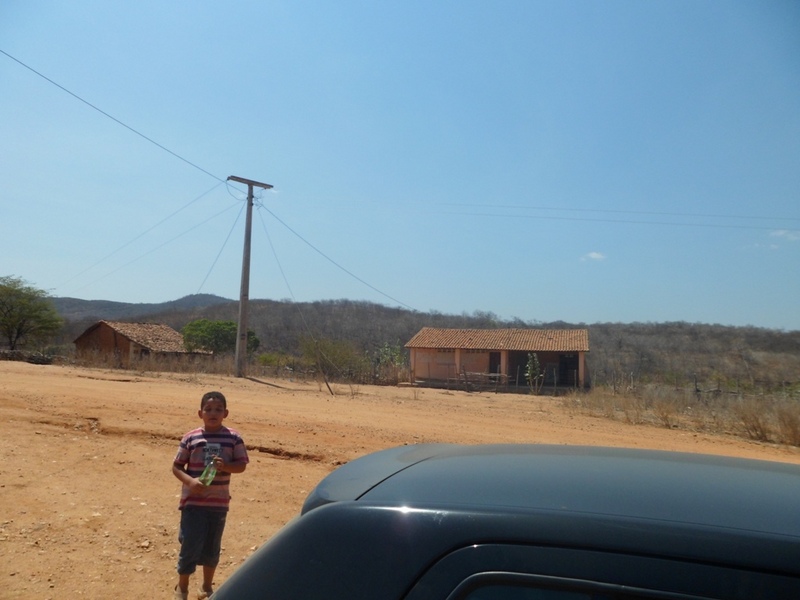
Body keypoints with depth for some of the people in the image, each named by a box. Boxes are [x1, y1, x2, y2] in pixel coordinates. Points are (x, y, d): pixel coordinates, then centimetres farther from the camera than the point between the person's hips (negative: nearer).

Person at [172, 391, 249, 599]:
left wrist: (225, 466, -22)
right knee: (190, 545, 2)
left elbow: (242, 465, -3)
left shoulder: (234, 438, -4)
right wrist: (190, 481, -19)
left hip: (219, 502, 2)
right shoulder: (190, 438, -6)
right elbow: (176, 466, -1)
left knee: (212, 547, 15)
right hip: (193, 501, -1)